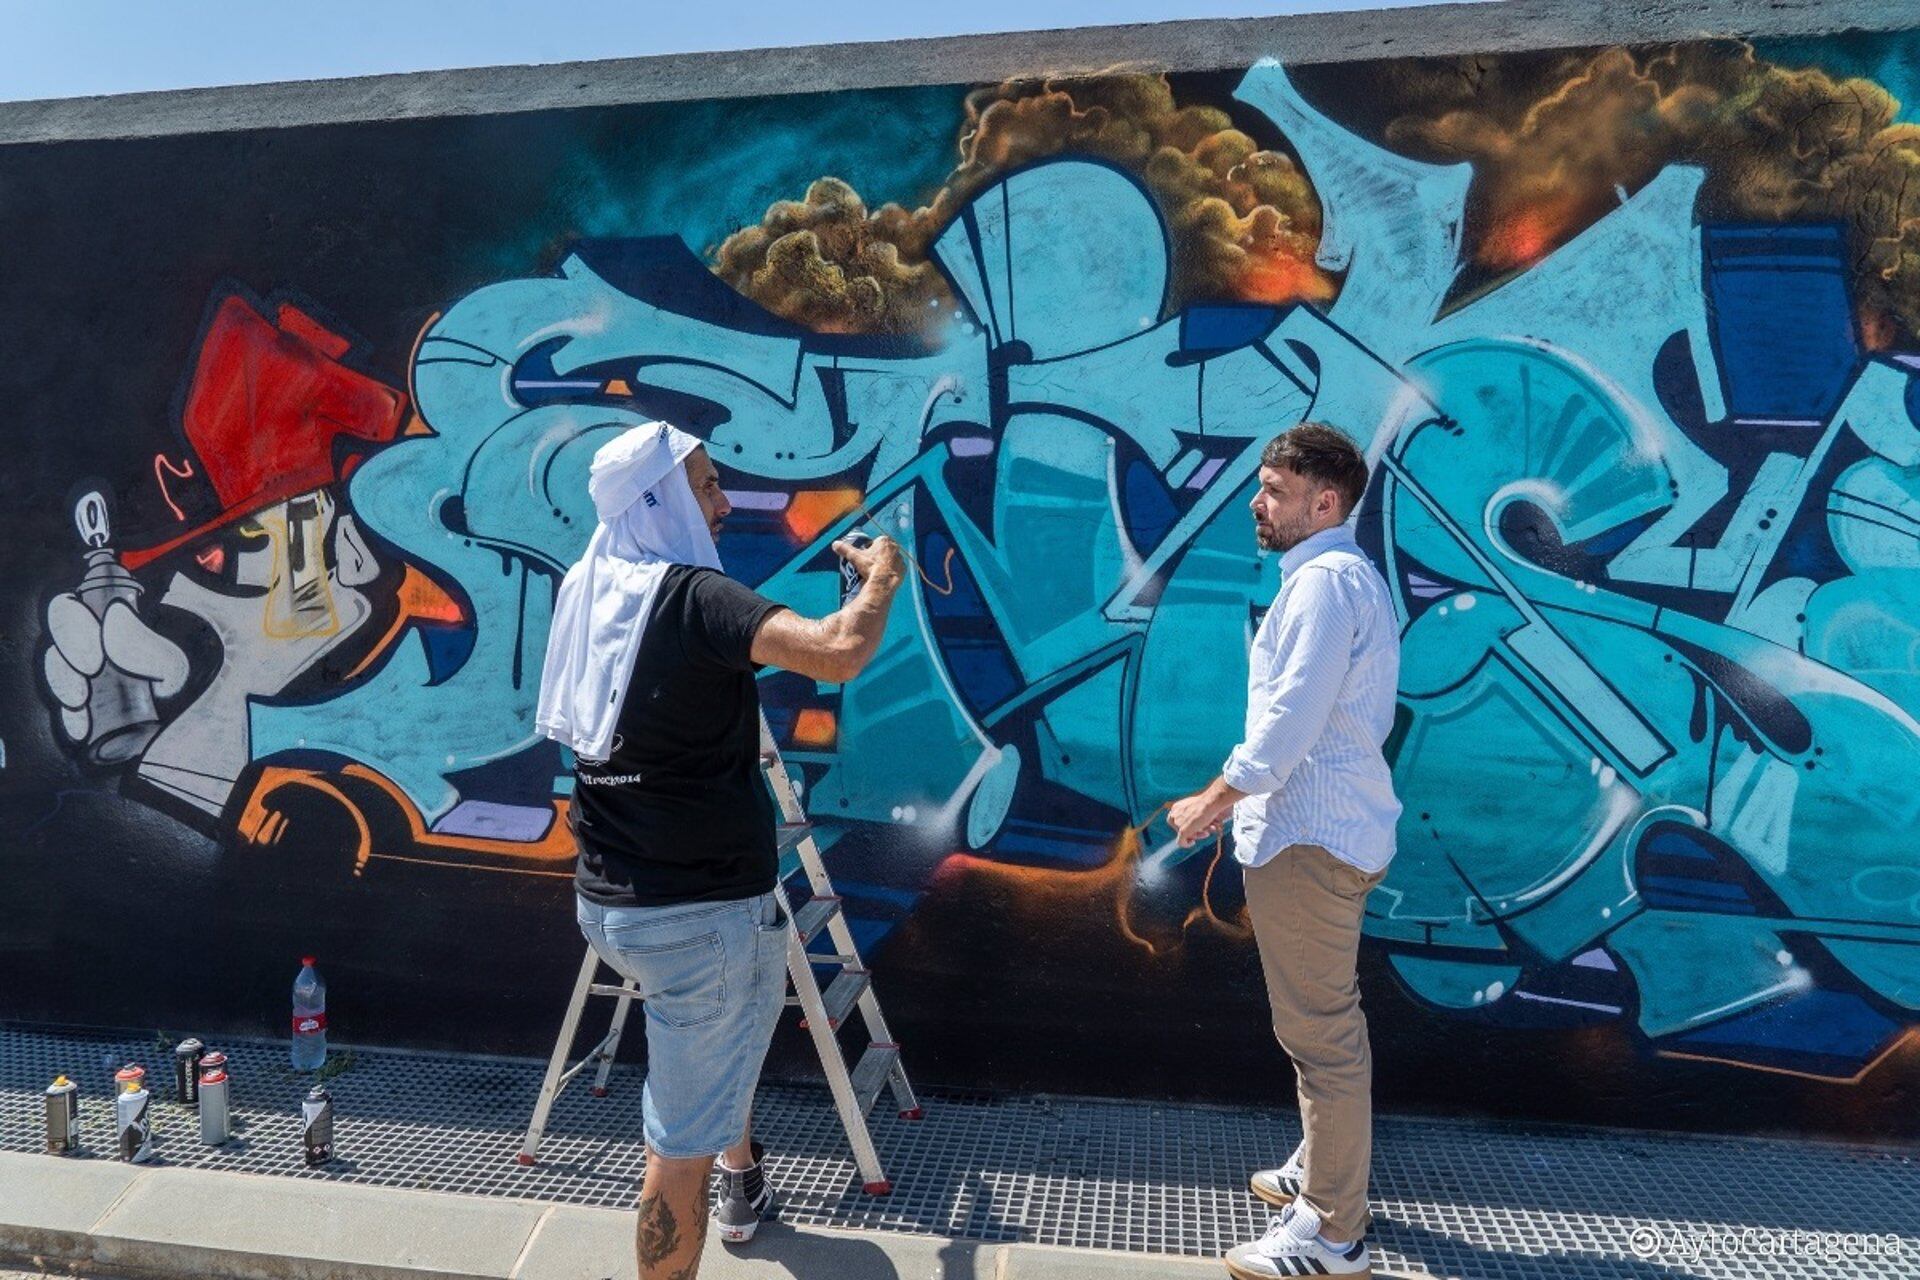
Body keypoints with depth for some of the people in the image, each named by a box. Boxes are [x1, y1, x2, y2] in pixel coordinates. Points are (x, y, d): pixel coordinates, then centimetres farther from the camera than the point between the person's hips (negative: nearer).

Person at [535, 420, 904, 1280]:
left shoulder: (591, 592, 5)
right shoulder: (692, 596, -19)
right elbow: (839, 653, -31)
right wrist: (882, 575, -12)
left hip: (610, 901, 9)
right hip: (699, 911, -9)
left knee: (745, 1002, 34)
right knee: (682, 1141, 4)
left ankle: (742, 1185, 51)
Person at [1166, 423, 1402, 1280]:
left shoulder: (1325, 579, -15)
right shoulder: (1337, 576, 17)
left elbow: (1292, 717, -22)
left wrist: (1217, 797, -12)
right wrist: (1243, 796, 19)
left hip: (1309, 835, -11)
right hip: (1324, 825, 11)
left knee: (1320, 1033, -4)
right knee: (1323, 1023, 21)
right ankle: (1322, 1170, 35)